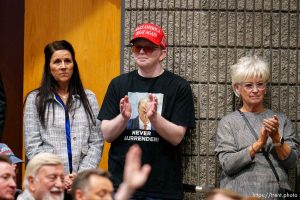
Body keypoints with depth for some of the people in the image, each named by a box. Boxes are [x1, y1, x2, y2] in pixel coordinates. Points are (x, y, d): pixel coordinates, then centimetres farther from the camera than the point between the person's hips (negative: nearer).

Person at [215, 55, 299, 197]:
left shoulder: (281, 120, 12)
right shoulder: (228, 122, 6)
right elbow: (227, 165, -4)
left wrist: (276, 138, -9)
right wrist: (258, 144, -14)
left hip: (277, 192, 2)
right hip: (240, 193, -2)